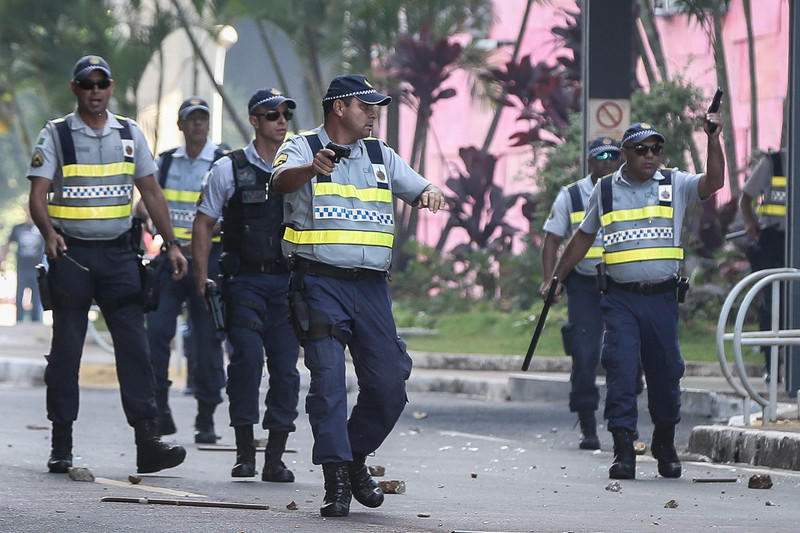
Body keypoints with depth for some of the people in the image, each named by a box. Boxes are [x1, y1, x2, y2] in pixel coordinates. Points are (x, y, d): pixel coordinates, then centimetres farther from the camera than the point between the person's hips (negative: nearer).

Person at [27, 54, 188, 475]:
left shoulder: (130, 134, 11)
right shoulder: (55, 135, 1)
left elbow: (151, 192, 14)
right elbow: (38, 195, -7)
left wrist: (171, 243, 7)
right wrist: (49, 233, -26)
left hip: (118, 252, 2)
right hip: (71, 252, -2)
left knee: (133, 343, -6)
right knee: (66, 348, 2)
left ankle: (146, 440, -9)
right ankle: (61, 447, 7)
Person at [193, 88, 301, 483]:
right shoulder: (229, 169, 4)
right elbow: (203, 224, 8)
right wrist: (201, 279, 1)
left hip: (287, 283, 2)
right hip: (244, 280, -2)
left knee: (286, 368, -2)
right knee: (246, 361, -13)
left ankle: (275, 459, 5)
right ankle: (244, 453, -3)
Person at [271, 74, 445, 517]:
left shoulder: (380, 156, 18)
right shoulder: (303, 148, 1)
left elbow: (417, 188, 17)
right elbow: (281, 181, -19)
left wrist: (430, 193, -9)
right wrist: (311, 169, -42)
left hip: (370, 285, 5)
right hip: (319, 281, -5)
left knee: (388, 385, 0)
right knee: (328, 380, -12)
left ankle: (355, 459, 22)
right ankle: (336, 480, -10)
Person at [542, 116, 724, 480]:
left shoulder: (675, 184, 6)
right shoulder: (606, 190, 8)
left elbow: (714, 182, -11)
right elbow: (584, 236, 19)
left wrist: (713, 140, -22)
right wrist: (556, 278, 21)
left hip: (663, 297, 0)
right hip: (620, 297, 0)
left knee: (665, 371, 7)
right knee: (620, 370, -10)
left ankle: (665, 445, 27)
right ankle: (624, 451, -11)